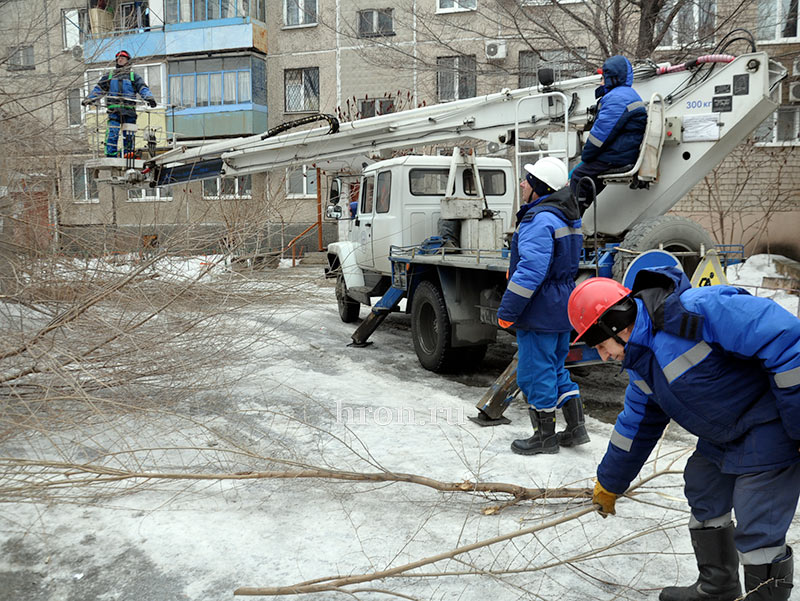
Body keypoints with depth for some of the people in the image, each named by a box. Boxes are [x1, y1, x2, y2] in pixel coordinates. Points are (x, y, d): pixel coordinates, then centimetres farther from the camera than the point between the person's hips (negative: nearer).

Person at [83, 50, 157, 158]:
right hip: (114, 110, 1)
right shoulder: (109, 76, 22)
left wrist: (149, 98, -17)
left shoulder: (133, 76, 16)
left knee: (128, 136, -2)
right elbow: (98, 89, 21)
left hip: (129, 110, -1)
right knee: (112, 134, -11)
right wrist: (89, 99, 8)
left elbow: (143, 88, 4)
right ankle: (110, 156, -12)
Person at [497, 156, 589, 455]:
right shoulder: (567, 218, 13)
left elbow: (531, 270, -26)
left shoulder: (539, 220, -20)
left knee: (534, 373, 2)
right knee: (555, 368, 20)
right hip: (562, 308, 10)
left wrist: (507, 310, -21)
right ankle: (576, 428, 24)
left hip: (540, 313, -10)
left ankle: (545, 436, 14)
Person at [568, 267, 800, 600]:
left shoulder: (697, 310, -29)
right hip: (723, 435, 10)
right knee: (704, 502, 19)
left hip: (770, 429, -9)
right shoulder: (642, 361, 4)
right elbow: (636, 425, 16)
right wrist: (609, 485, 24)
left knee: (757, 533, -6)